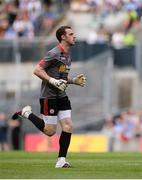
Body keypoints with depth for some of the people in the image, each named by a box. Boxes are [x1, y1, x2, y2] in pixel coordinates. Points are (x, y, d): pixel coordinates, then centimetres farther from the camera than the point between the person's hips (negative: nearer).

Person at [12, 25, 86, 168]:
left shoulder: (67, 56, 15)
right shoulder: (54, 53, -14)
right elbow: (37, 70, -16)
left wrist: (74, 80, 9)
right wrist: (53, 81, -23)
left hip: (61, 97, 8)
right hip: (49, 96, -8)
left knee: (68, 127, -4)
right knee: (50, 131, -4)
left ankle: (61, 160, 1)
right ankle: (26, 113, 15)